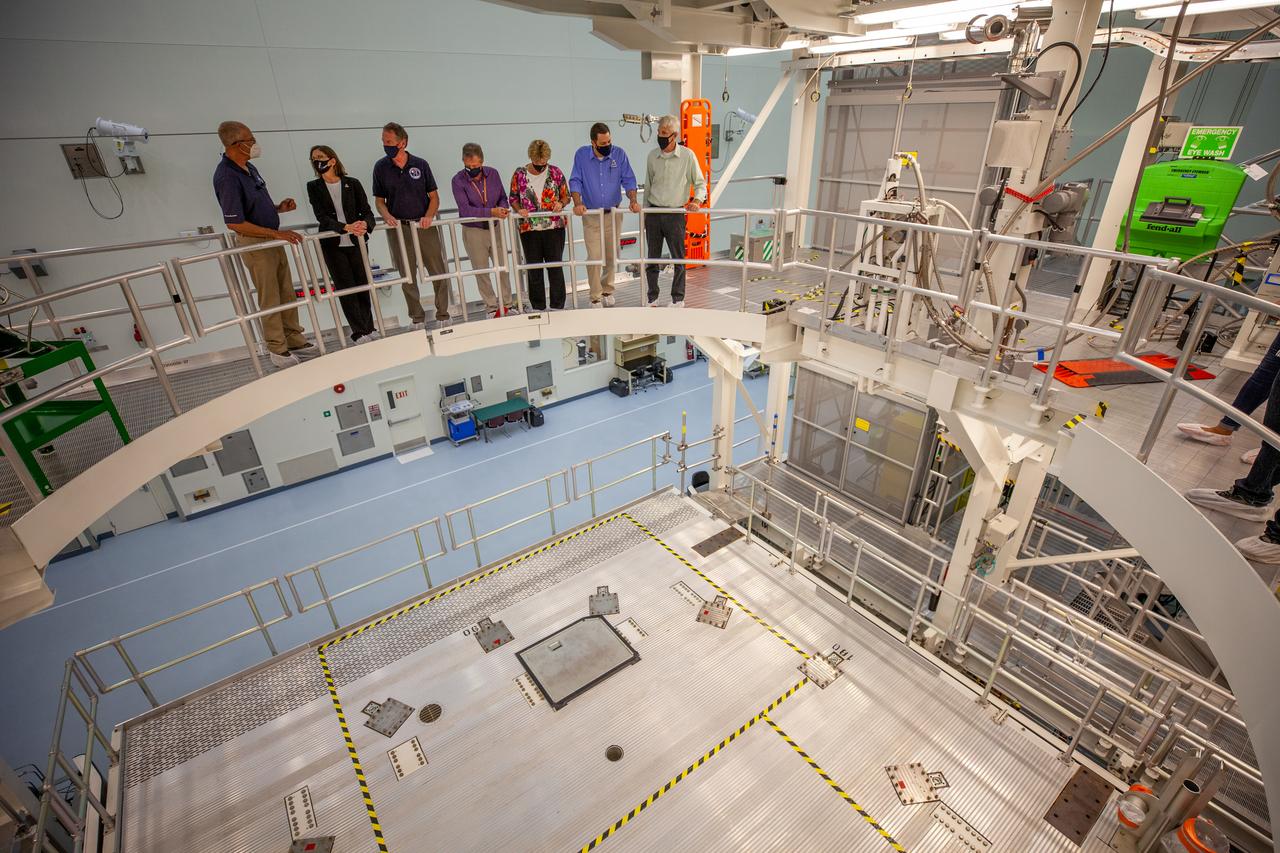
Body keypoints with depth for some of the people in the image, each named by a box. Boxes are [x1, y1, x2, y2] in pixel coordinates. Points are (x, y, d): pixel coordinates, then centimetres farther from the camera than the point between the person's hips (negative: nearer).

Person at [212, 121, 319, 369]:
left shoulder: (248, 168, 8)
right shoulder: (227, 177, -20)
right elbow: (235, 223, -23)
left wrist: (279, 207, 2)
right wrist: (277, 233, -22)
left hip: (273, 239, 9)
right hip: (255, 244, -9)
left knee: (287, 294, 13)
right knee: (270, 300, 0)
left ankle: (295, 341, 24)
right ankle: (278, 350, 11)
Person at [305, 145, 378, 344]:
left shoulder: (352, 184, 2)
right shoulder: (314, 187, 3)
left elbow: (367, 212, -1)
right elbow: (321, 217, -8)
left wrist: (364, 225, -25)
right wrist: (346, 227, -25)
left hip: (356, 242, 0)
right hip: (332, 245, 0)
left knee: (363, 285, 4)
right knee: (346, 288, -2)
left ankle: (369, 328, 16)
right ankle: (359, 332, 1)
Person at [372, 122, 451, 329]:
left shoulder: (420, 164, 3)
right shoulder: (380, 167, 4)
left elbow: (434, 197, 6)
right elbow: (379, 200, 9)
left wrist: (429, 216, -12)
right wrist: (387, 216, -12)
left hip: (424, 226, -1)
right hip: (398, 228, 1)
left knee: (439, 273, -1)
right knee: (408, 277, 5)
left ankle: (442, 316, 12)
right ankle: (417, 318, 18)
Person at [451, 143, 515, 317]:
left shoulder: (492, 173, -4)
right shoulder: (458, 180, -14)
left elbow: (503, 197, 6)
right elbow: (465, 209, -23)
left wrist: (503, 208, -18)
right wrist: (491, 212, -32)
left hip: (495, 228, 3)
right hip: (474, 231, -3)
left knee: (502, 268, 10)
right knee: (482, 271, 8)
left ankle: (507, 304, 24)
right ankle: (492, 307, 20)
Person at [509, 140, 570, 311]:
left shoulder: (555, 173, 0)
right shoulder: (520, 174, 0)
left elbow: (566, 196, 8)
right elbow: (513, 198, 7)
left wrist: (561, 203, -14)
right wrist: (519, 210, -13)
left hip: (554, 227, -1)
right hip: (529, 229, 1)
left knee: (555, 266, 2)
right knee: (534, 269, 8)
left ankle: (557, 306, 14)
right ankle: (538, 306, 20)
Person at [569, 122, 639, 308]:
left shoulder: (619, 154, -3)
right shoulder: (581, 155, -3)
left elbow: (628, 179, -2)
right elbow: (575, 181, -3)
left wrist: (633, 200, -18)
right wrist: (578, 203, -19)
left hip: (613, 214, 2)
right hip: (591, 215, -2)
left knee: (612, 256, 9)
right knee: (595, 257, -8)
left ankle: (607, 290, 28)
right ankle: (595, 297, 3)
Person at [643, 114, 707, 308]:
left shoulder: (687, 155, -4)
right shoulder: (652, 156, 5)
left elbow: (700, 183, 3)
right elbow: (648, 186, 14)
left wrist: (696, 200, -17)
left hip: (675, 214, -3)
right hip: (653, 213, 3)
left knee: (678, 259, 3)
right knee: (652, 258, 7)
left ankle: (678, 299, 15)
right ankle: (652, 298, 19)